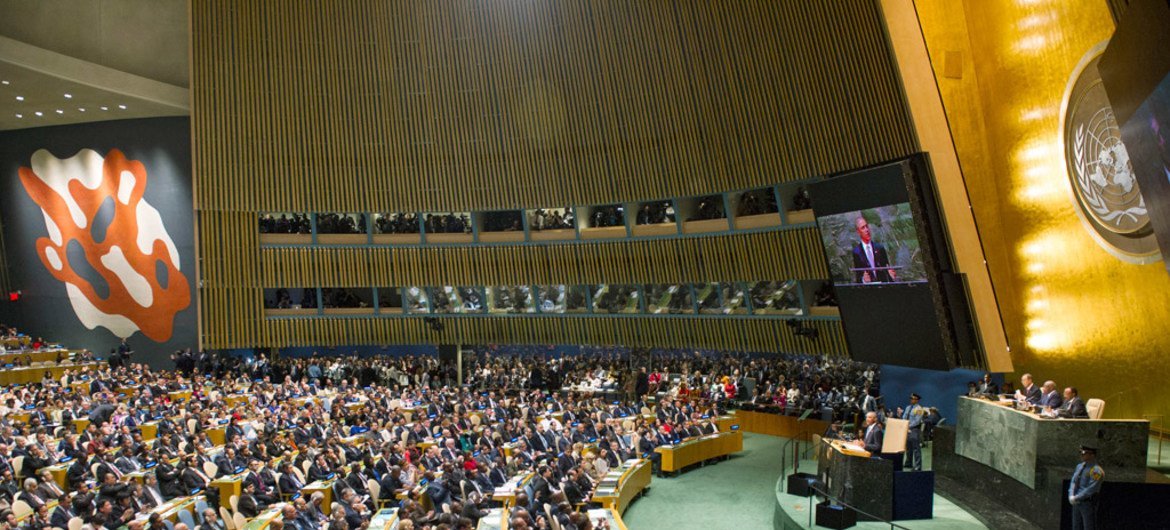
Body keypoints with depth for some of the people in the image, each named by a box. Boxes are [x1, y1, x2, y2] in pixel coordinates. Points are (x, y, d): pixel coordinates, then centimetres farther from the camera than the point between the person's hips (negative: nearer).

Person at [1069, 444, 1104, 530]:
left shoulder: (1096, 471, -17)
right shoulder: (1080, 466, 10)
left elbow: (1091, 489, -22)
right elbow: (1073, 483, 6)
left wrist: (1076, 498, -17)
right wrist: (1071, 497, -11)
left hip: (1089, 504, -8)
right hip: (1077, 503, 8)